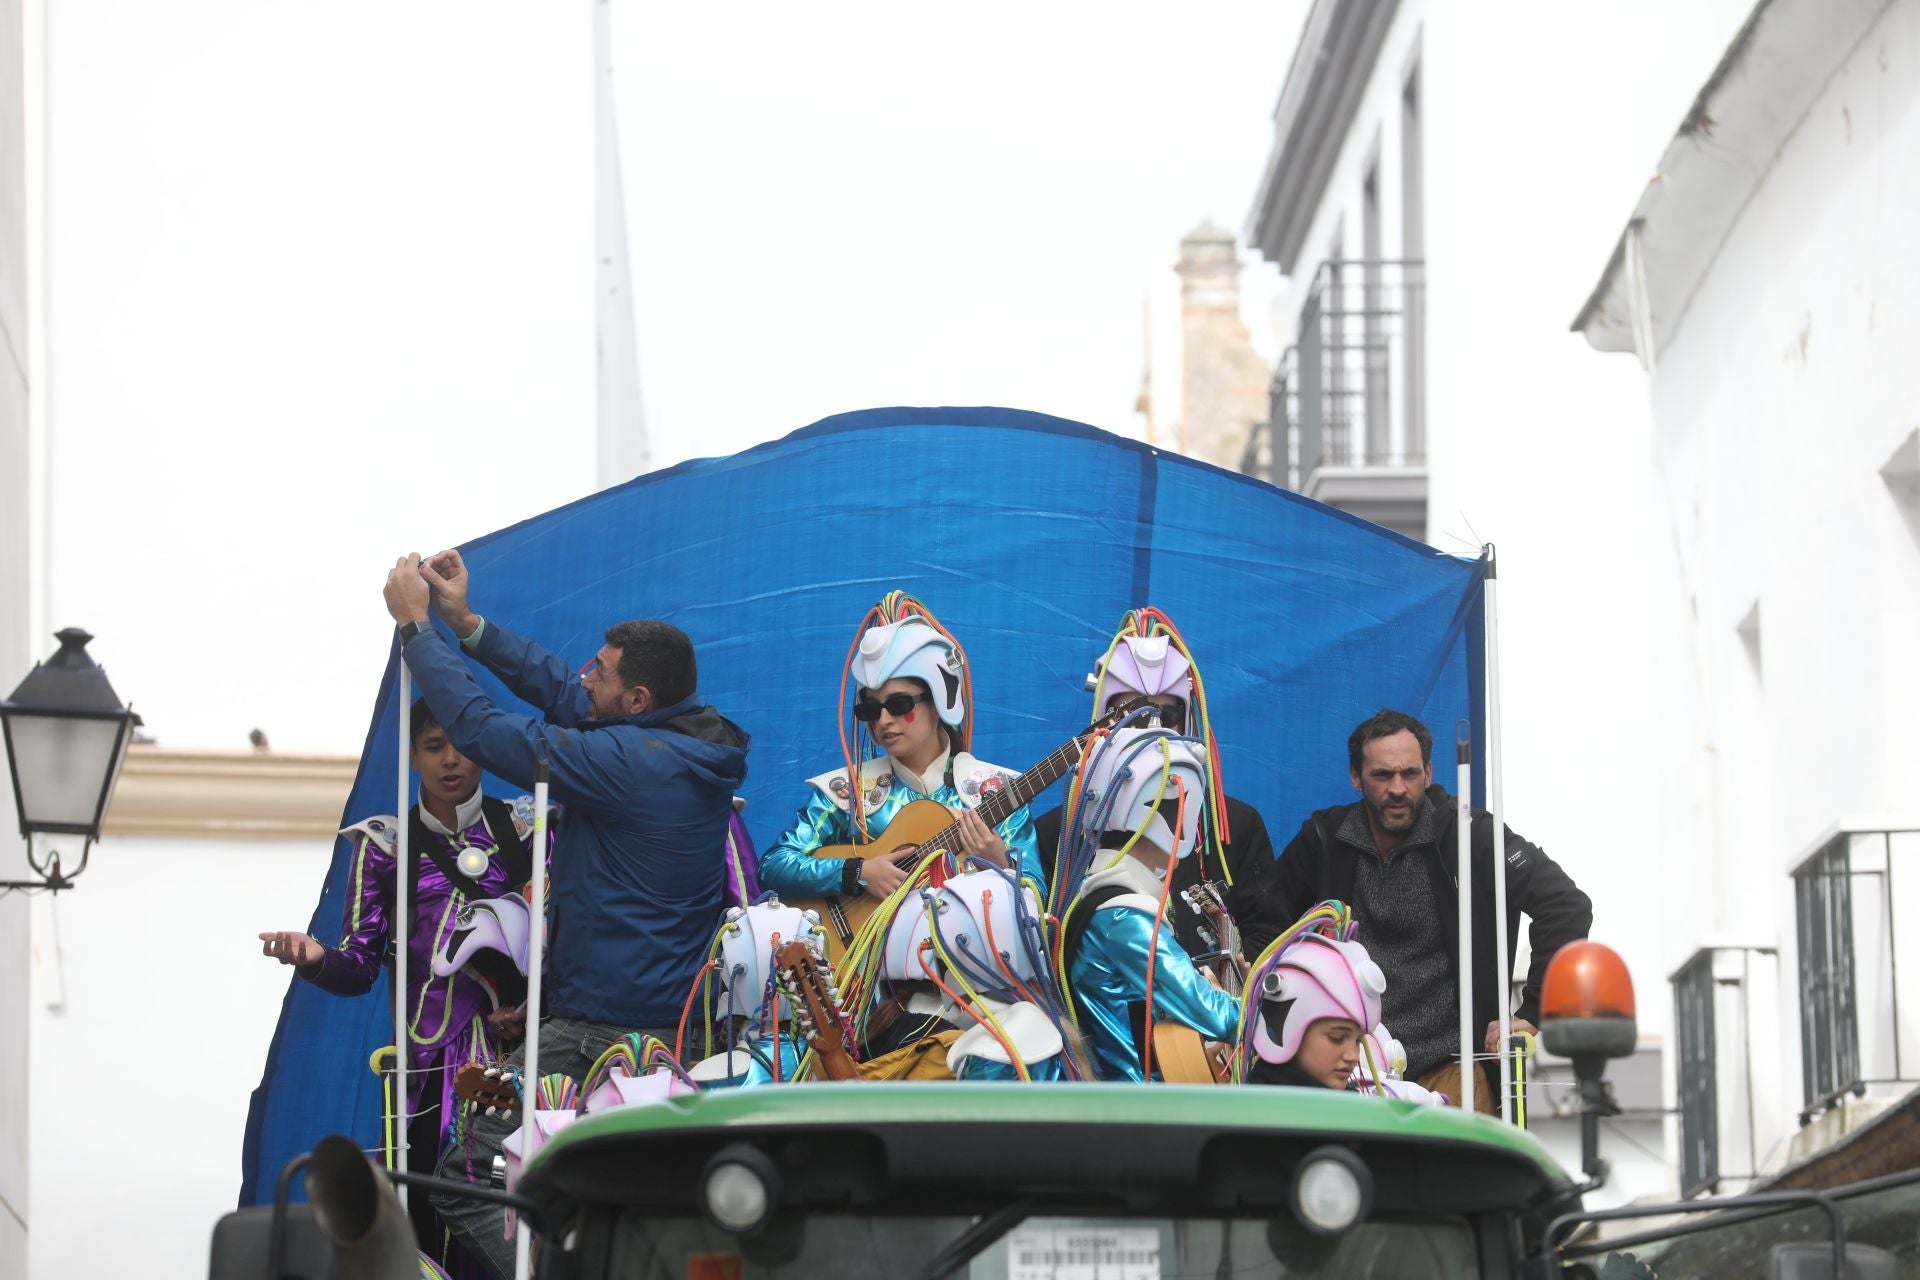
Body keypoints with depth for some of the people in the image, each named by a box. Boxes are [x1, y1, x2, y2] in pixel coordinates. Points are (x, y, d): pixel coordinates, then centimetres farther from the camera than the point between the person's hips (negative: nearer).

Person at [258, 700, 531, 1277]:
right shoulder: (386, 843, 10)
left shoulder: (523, 829, 9)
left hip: (515, 1052, 0)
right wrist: (316, 959, -15)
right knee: (430, 1232, -8)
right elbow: (360, 967, 6)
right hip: (429, 1067, 0)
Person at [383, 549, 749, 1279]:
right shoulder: (694, 746, 7)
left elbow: (484, 729, -16)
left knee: (467, 1182, -10)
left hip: (599, 1027, -10)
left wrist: (415, 624, -5)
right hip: (680, 1020, 10)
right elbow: (561, 694, 18)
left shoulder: (628, 759, -20)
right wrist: (467, 624, 16)